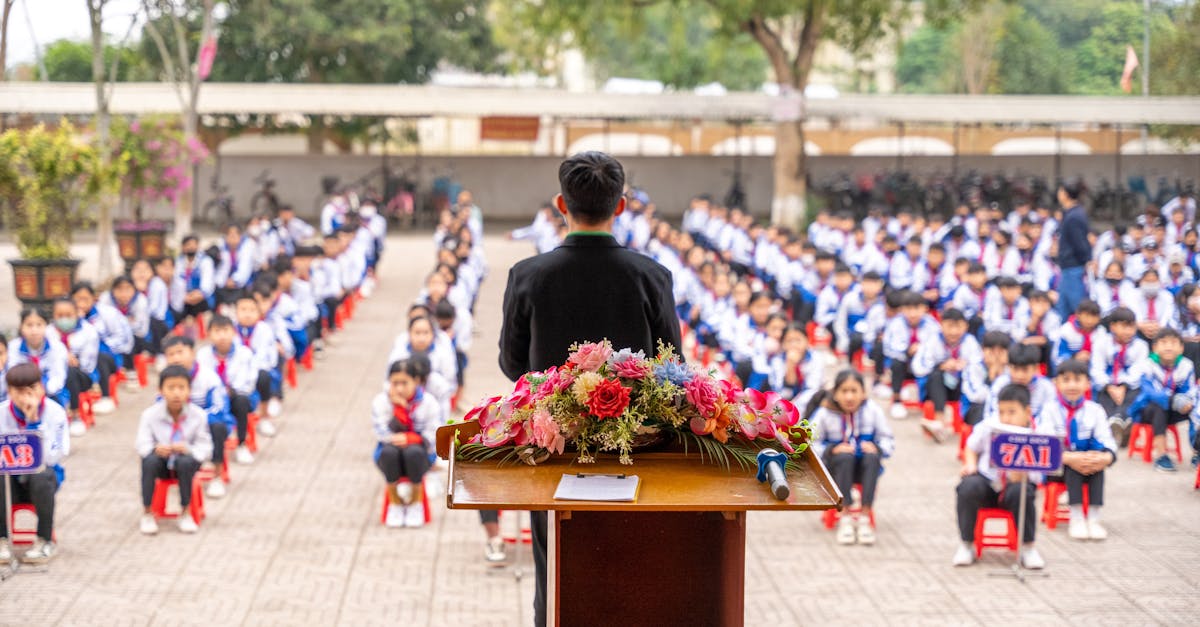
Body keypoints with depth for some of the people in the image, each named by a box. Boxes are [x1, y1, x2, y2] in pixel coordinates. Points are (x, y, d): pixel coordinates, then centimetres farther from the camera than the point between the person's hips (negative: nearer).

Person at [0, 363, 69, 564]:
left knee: (42, 476, -37)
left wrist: (34, 421, -28)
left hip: (41, 474, -1)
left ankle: (45, 540, -17)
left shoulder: (54, 412, -12)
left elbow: (52, 457, -23)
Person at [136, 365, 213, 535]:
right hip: (162, 464, 0)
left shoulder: (198, 415, -12)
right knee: (149, 461, -34)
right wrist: (155, 449, -38)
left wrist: (189, 450, -34)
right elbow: (143, 445, -16)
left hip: (185, 460, 0)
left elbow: (205, 448, -13)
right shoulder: (150, 414, -12)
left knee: (186, 462, -36)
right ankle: (147, 513, -16)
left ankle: (185, 513, -15)